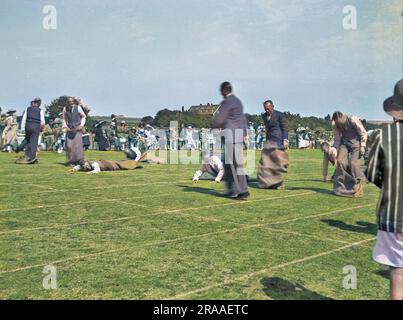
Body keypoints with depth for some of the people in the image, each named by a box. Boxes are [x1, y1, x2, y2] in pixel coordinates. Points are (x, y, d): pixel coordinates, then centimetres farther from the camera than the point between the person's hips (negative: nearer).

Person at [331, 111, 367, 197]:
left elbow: (364, 133, -15)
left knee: (353, 162, -17)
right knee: (340, 161, -13)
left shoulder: (353, 120, -24)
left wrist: (362, 147, -19)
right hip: (345, 141, 4)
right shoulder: (335, 124, -11)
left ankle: (358, 186, -2)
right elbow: (337, 138, 2)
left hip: (356, 141, -4)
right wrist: (336, 150, -4)